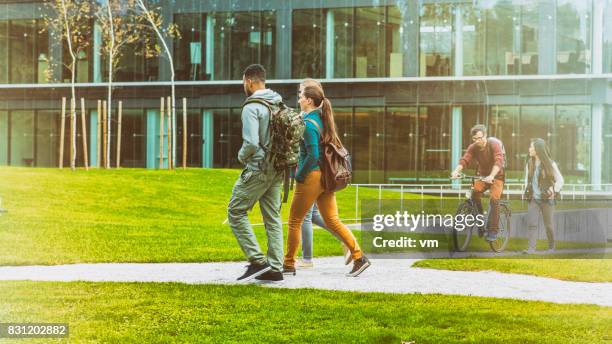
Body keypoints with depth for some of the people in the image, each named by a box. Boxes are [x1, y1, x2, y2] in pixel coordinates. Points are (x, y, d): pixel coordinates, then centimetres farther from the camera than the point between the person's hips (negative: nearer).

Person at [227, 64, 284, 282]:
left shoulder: (251, 108, -15)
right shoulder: (280, 104, 10)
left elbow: (251, 143, -22)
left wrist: (241, 156, -3)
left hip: (258, 169, -8)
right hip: (277, 170, 8)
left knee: (236, 211, 2)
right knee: (272, 217, 11)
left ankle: (258, 261, -6)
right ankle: (275, 268, 9)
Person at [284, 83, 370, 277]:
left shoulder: (308, 123, -15)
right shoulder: (323, 120, 12)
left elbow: (312, 155, -22)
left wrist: (299, 176, -11)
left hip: (311, 176, -8)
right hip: (326, 177, 8)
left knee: (295, 221, 5)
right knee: (332, 221, 9)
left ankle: (288, 265, 12)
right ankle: (359, 257, 1)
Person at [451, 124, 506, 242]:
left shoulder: (494, 144, -24)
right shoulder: (473, 147, -11)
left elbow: (499, 161, -38)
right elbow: (464, 160, -23)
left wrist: (491, 176, -53)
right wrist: (456, 171, -43)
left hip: (496, 176, -4)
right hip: (483, 175, 4)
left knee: (494, 199, -19)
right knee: (475, 192, -22)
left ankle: (493, 231, -13)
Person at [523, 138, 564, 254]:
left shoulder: (550, 164, -7)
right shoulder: (529, 164, 6)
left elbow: (560, 180, -1)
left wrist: (554, 192, -10)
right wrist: (527, 191, 9)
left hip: (546, 199, -3)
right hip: (533, 199, 3)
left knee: (548, 224, 7)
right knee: (532, 223, -10)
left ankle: (551, 247, 23)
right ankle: (531, 247, -13)